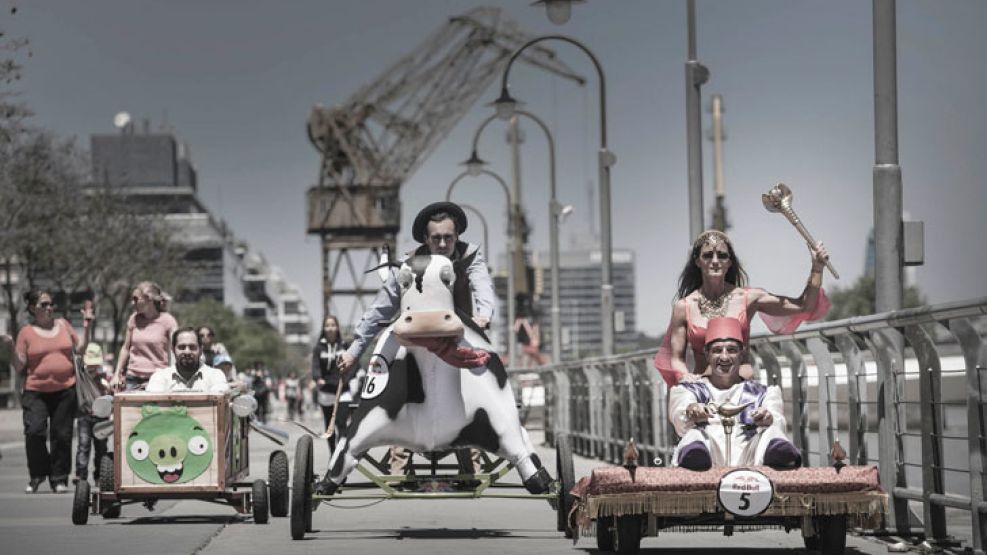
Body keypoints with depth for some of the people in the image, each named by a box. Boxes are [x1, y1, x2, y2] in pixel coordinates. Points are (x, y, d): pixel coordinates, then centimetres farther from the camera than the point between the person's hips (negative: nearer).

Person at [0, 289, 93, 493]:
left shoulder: (63, 325, 10)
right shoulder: (26, 332, 0)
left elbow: (79, 350, 15)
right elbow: (19, 366, 0)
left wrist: (86, 328, 5)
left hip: (65, 390, 2)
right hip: (36, 392, -2)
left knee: (62, 436, 4)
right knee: (34, 432, -16)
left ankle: (59, 478, 16)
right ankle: (37, 474, 5)